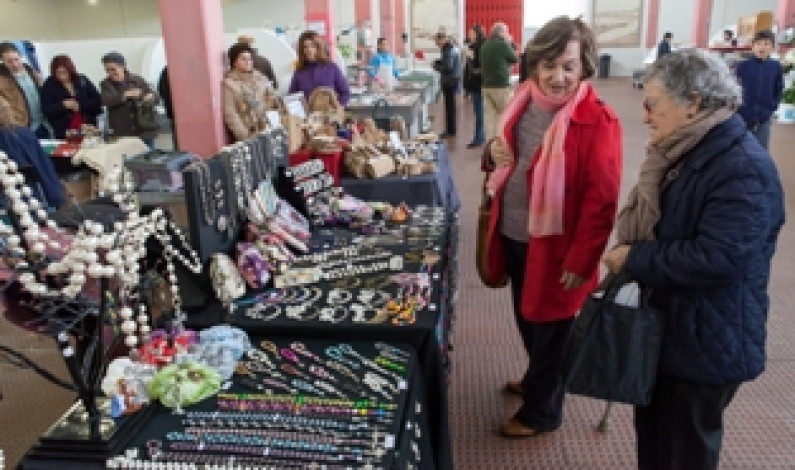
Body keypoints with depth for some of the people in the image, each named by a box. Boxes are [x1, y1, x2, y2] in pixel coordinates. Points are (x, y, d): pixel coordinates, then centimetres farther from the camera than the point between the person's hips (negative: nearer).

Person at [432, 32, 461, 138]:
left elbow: (448, 67, -25)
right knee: (451, 106, 16)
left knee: (449, 106, -5)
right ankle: (451, 129, 23)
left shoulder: (449, 50, -19)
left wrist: (436, 66, -10)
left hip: (449, 81, -10)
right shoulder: (453, 48, 13)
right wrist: (438, 62, 6)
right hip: (453, 80, 10)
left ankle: (450, 131, -1)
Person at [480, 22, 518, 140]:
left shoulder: (485, 45, 10)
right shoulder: (502, 44, -10)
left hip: (487, 85, 7)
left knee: (490, 117, 5)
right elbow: (514, 59, 2)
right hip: (501, 86, -6)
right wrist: (509, 44, 11)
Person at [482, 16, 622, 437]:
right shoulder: (524, 100, 1)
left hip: (554, 245, -7)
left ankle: (541, 411, 34)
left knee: (550, 329, 12)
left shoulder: (597, 121, -20)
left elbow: (601, 201, -18)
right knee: (526, 318, 24)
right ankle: (536, 380, 50)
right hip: (513, 236, 7)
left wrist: (580, 261, -16)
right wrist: (496, 152, -6)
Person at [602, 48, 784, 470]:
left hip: (708, 339, -9)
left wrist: (634, 260, -22)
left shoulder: (742, 167, -24)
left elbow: (717, 258, -32)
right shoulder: (688, 150, 5)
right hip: (664, 324, 9)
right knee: (652, 429, 24)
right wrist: (631, 254, -1)